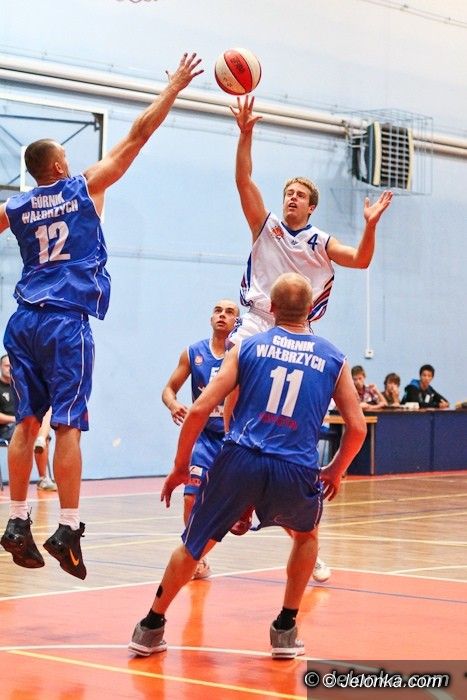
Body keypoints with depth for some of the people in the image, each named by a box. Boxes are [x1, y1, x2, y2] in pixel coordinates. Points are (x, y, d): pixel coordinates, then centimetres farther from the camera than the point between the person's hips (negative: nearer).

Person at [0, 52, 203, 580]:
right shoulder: (85, 188, 0)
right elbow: (137, 135, 4)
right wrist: (173, 87, 11)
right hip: (66, 323, -5)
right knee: (67, 426, -6)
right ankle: (68, 530, -9)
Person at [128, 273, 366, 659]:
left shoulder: (247, 347, 10)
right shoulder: (333, 358, 12)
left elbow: (199, 410, 3)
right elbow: (357, 428, 10)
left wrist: (180, 466, 13)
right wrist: (335, 472, 26)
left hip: (240, 460, 0)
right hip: (296, 471, 1)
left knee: (194, 546, 18)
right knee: (306, 536, 31)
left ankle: (150, 629, 24)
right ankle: (285, 630, 28)